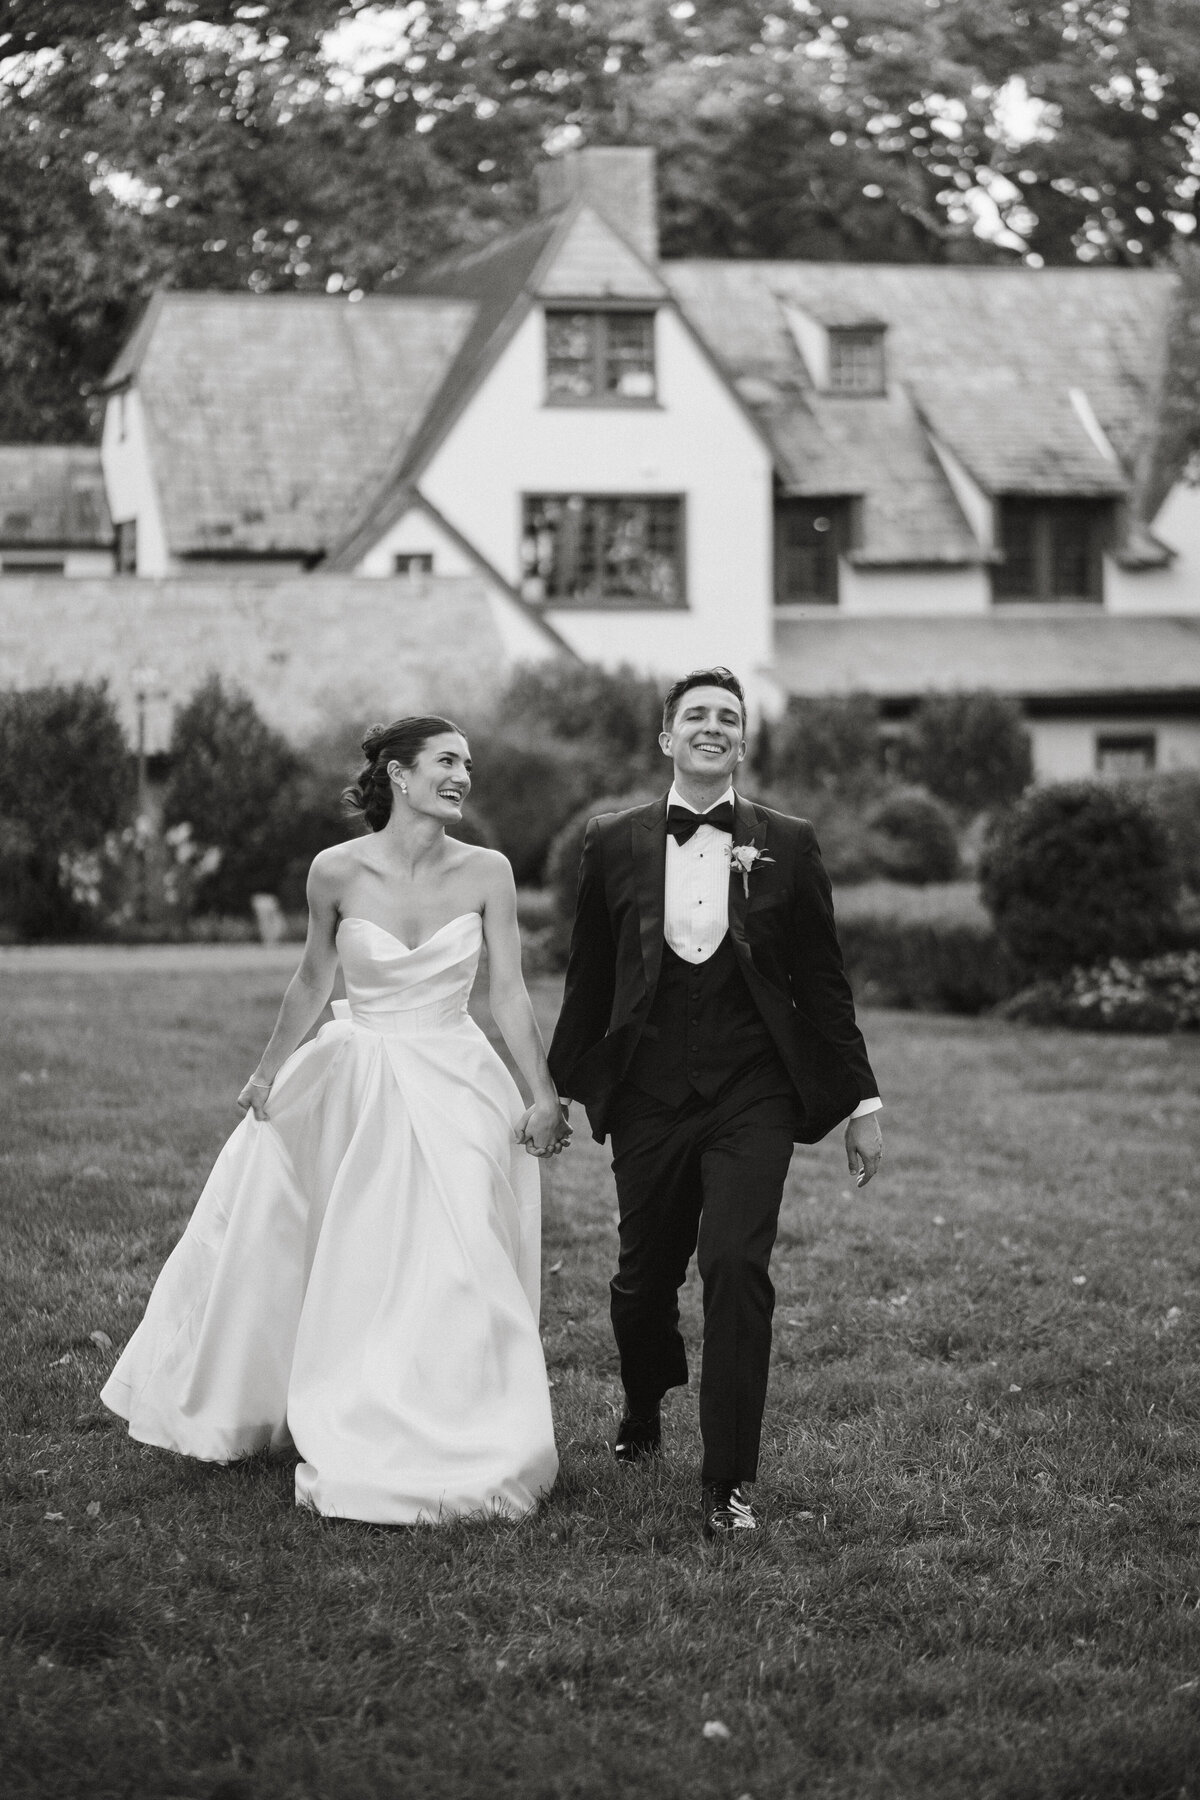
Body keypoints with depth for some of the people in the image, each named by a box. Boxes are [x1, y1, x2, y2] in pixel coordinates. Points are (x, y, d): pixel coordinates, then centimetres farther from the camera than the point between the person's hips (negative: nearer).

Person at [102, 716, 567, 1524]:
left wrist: (546, 1095, -9)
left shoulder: (486, 873, -8)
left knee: (450, 1276, -1)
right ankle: (362, 1449, 28)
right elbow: (313, 981, 7)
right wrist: (268, 1073, 15)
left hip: (455, 1090, 0)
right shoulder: (338, 871, -8)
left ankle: (441, 1452, 15)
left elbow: (510, 991, -4)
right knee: (358, 1278, 10)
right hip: (355, 1087, 0)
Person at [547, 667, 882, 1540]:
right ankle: (643, 1414, 42)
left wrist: (863, 1101, 6)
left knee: (737, 1267, -15)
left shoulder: (787, 845, 4)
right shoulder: (614, 844, 6)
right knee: (644, 1276, 10)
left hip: (753, 1094, -1)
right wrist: (557, 1089, 15)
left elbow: (823, 982, 7)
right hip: (649, 1094, 1)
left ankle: (728, 1482, -6)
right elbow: (588, 980, 12)